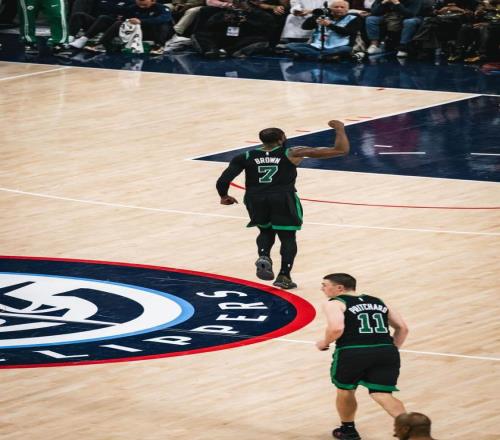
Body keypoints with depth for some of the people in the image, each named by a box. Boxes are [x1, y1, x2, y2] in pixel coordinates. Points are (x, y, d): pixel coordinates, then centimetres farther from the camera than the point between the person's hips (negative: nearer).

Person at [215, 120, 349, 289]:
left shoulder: (245, 157, 12)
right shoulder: (293, 154, 8)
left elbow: (223, 181, 4)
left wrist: (224, 196, 25)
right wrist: (339, 129, 25)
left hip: (255, 199, 2)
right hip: (283, 198, -2)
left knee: (266, 231, 25)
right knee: (288, 237, 15)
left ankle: (263, 257, -2)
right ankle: (284, 276, 3)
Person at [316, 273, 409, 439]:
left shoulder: (334, 303, 6)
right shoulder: (378, 302, 24)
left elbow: (336, 329, -12)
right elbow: (402, 328, 20)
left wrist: (324, 343, 6)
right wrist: (392, 350, 28)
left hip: (352, 352, -4)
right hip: (386, 351, 4)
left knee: (345, 390, 22)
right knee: (382, 395, 0)